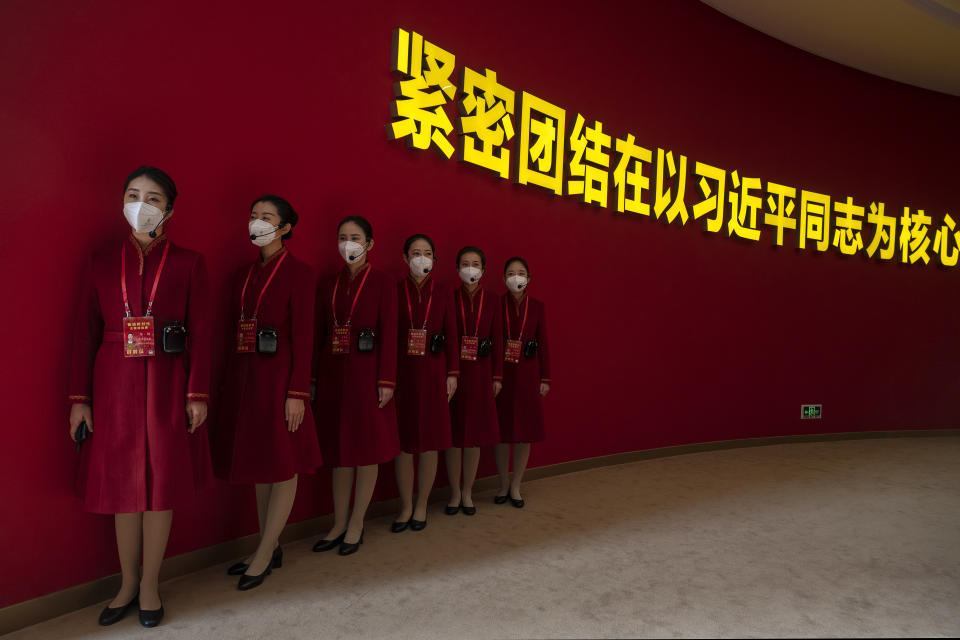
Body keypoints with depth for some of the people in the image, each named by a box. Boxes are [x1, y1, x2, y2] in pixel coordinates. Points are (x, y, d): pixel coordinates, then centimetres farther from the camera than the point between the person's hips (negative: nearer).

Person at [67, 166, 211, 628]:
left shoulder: (189, 263, 1)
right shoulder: (102, 262, 7)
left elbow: (200, 333, -3)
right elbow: (86, 333, 6)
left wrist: (198, 395, -8)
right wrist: (80, 398, 1)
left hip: (166, 387, -2)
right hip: (115, 387, 2)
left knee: (161, 484, 5)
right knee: (122, 484, 10)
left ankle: (150, 585, 23)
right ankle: (128, 583, 28)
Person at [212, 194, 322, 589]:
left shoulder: (297, 272, -6)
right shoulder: (245, 274, 14)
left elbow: (303, 336, -12)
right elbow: (235, 331, 14)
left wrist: (297, 393, -16)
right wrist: (231, 384, 10)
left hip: (278, 378, -7)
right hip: (244, 378, 7)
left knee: (283, 466, 3)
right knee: (260, 466, 14)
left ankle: (263, 556, 15)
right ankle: (270, 550, 27)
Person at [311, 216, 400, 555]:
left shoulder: (383, 282, -2)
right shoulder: (328, 284, 11)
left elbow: (388, 333, -7)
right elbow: (319, 333, 10)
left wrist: (386, 381, -12)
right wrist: (313, 379, 6)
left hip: (366, 374, -4)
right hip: (333, 374, 5)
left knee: (368, 449, 3)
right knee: (339, 449, 11)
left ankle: (356, 525, 17)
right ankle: (339, 524, 22)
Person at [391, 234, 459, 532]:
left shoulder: (443, 294, 7)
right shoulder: (394, 291, 3)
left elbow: (451, 335, 5)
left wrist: (452, 374, -1)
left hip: (434, 374, 1)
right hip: (402, 373, -1)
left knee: (430, 443, 5)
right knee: (403, 442, 4)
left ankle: (421, 506, 21)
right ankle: (405, 507, 20)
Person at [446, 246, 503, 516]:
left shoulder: (491, 301, 6)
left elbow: (498, 339, 5)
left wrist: (497, 376, 1)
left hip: (480, 372, 1)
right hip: (453, 371, -1)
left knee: (475, 433, 6)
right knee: (453, 433, 3)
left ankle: (467, 493, 20)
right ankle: (454, 493, 18)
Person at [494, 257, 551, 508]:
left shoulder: (537, 307, 4)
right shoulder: (496, 306, 0)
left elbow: (543, 344, 4)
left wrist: (545, 379, 1)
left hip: (528, 375, 1)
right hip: (501, 374, -1)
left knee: (525, 432, 4)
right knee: (501, 431, 5)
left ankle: (515, 487, 20)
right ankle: (503, 484, 23)